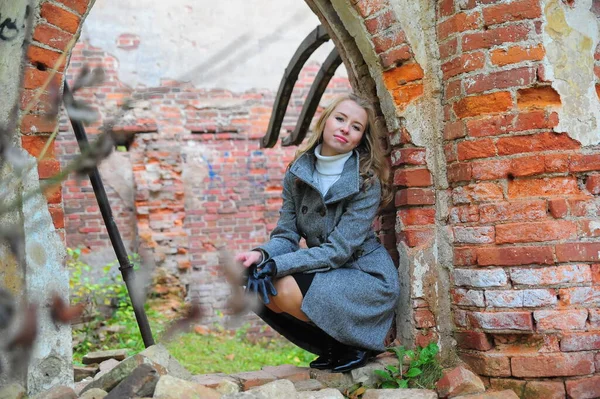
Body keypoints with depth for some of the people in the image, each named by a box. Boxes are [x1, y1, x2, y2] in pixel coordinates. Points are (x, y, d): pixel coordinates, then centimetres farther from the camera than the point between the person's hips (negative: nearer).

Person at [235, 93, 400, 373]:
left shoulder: (366, 182, -17)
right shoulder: (298, 173, -1)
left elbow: (337, 250, -23)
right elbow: (286, 235, -2)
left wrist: (275, 265, -30)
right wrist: (261, 255, -25)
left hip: (368, 278, -6)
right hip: (326, 273, 6)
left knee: (285, 290, -27)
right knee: (256, 290, -13)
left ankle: (356, 346, -3)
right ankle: (333, 349, 4)